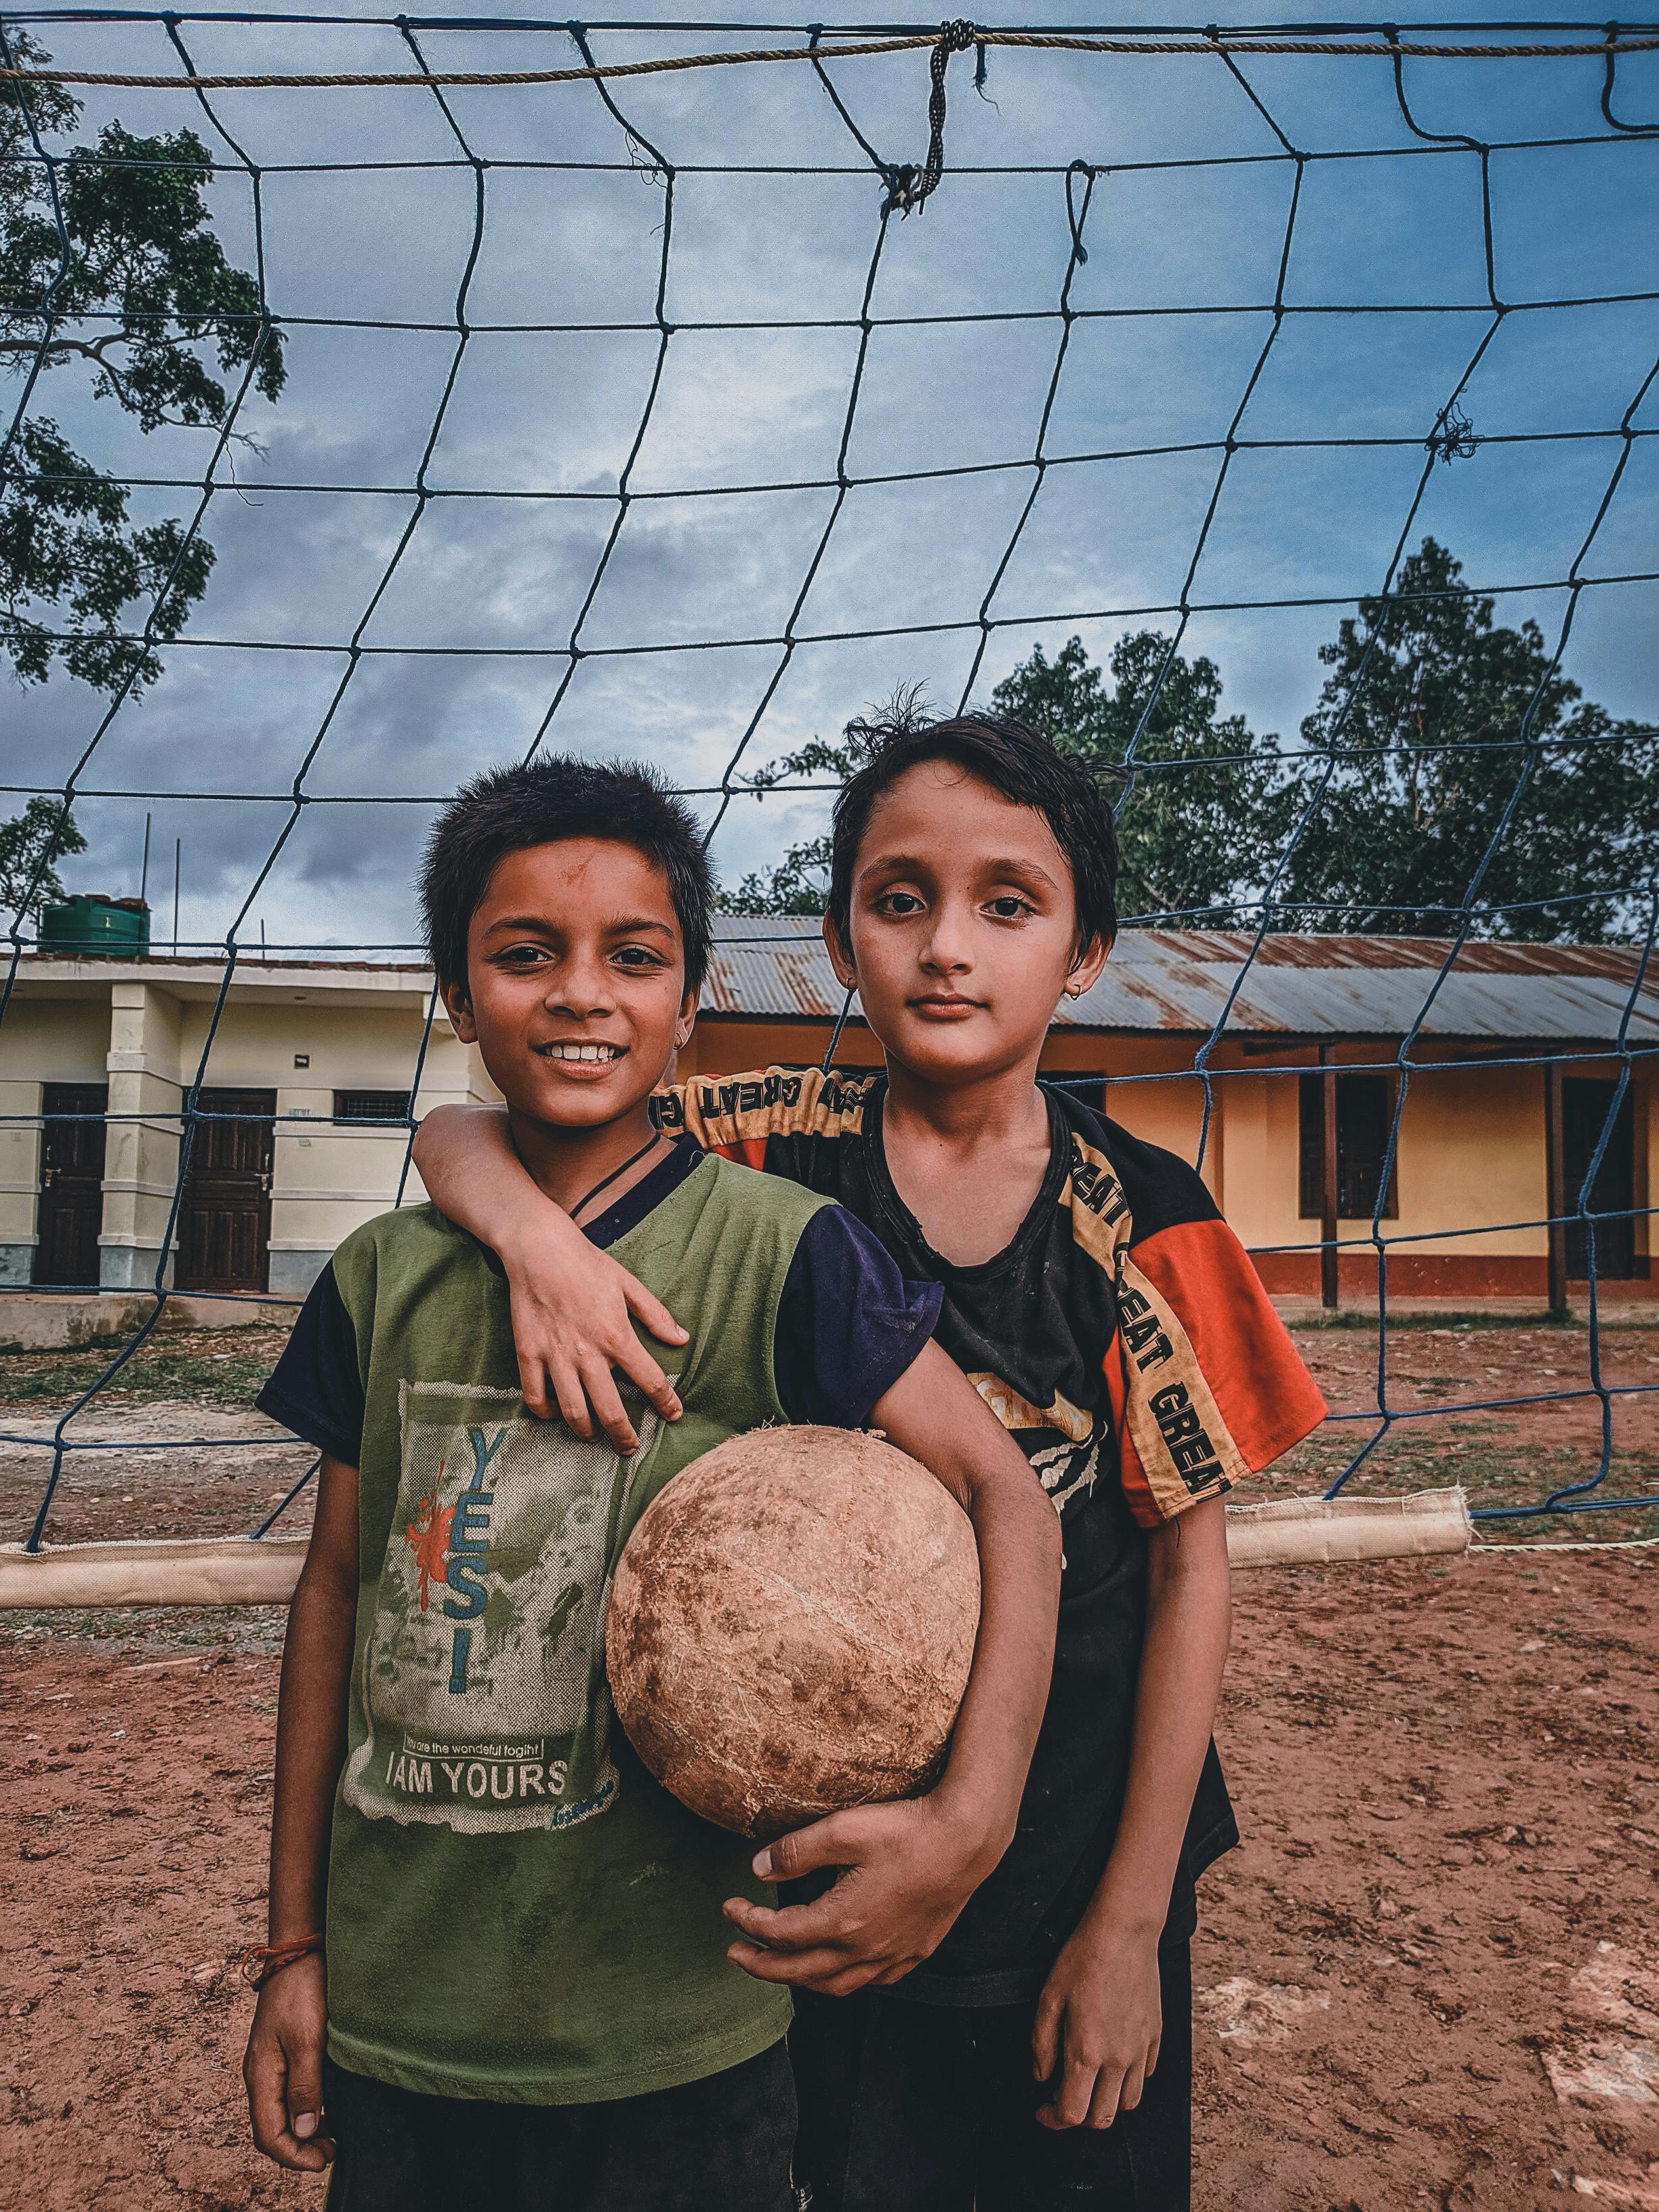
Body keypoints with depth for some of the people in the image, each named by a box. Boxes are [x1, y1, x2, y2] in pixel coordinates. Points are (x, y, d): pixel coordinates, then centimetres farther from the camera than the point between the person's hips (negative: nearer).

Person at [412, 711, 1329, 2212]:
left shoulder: (1141, 1221, -11)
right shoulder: (778, 1151, -9)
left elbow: (1190, 1568, -7)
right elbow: (458, 1132, -4)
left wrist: (1131, 1921, -6)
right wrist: (533, 1231, -28)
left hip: (1077, 1848, 0)